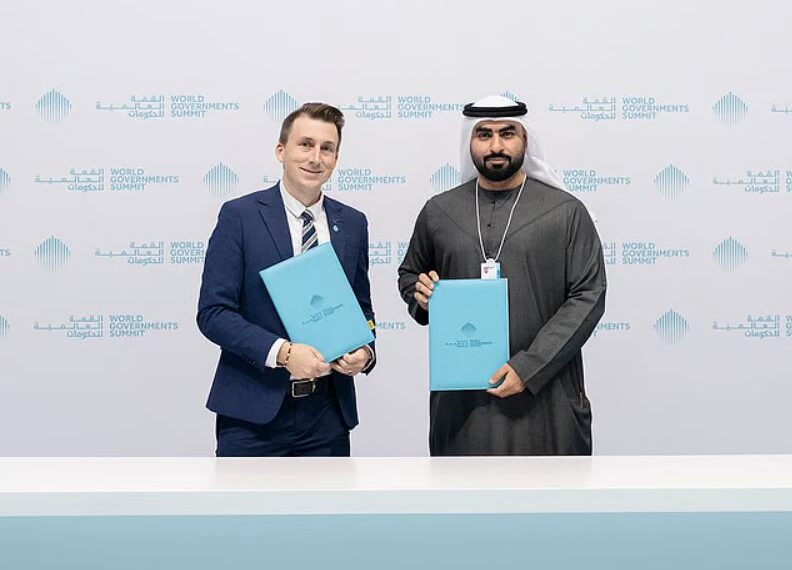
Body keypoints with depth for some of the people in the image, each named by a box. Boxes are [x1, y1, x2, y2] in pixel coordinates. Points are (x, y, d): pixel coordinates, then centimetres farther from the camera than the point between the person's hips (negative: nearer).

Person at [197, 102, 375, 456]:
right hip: (253, 413, -4)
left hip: (327, 414, 4)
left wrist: (364, 351, -5)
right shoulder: (239, 216, -4)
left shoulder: (353, 224, 8)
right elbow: (212, 312, -9)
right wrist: (282, 352, -20)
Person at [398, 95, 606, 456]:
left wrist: (528, 367, -13)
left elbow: (588, 296, -4)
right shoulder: (438, 212, 9)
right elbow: (408, 274, 23)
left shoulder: (566, 212, 1)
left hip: (545, 394, -2)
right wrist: (421, 296, -3)